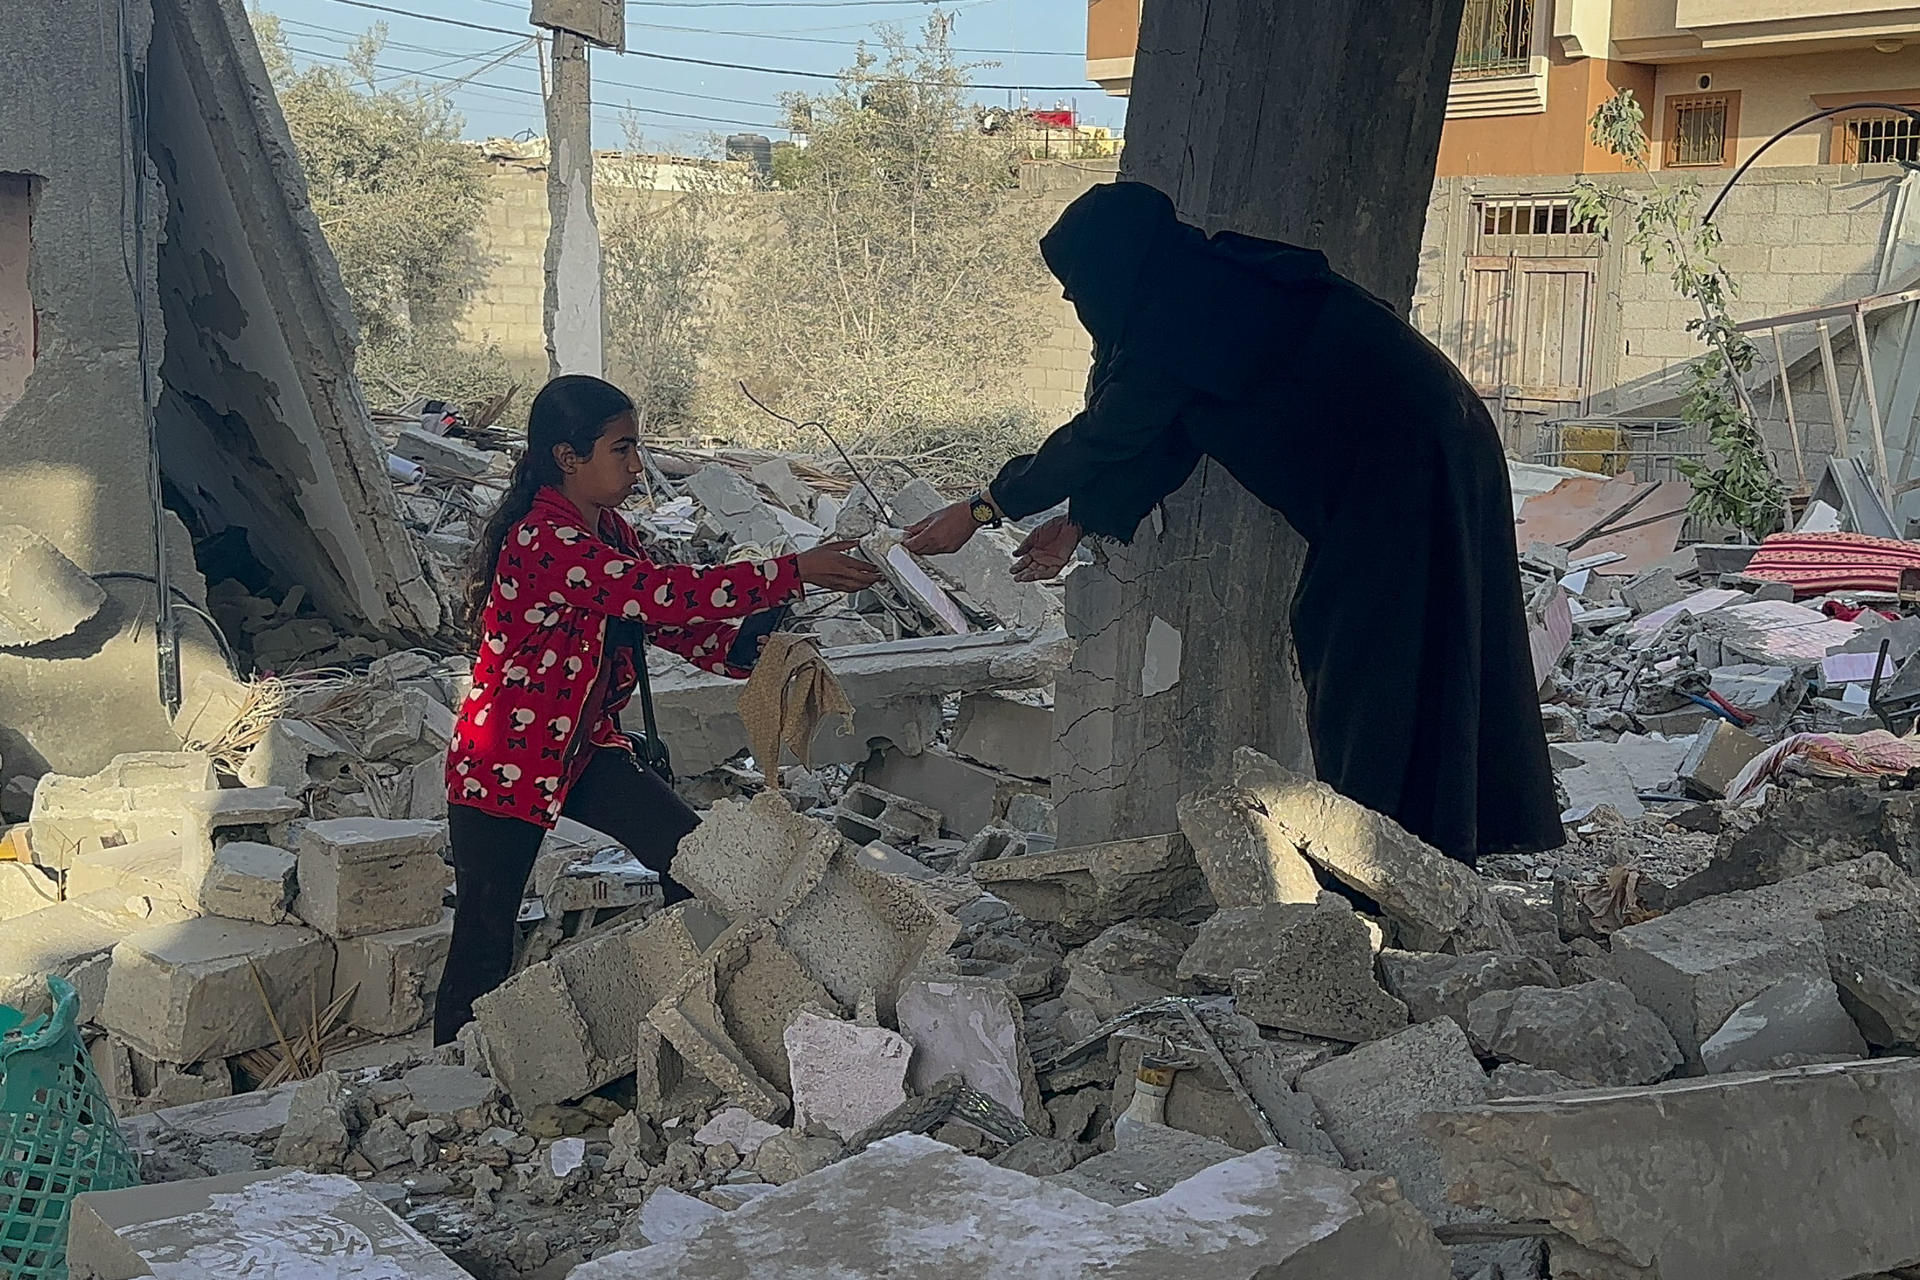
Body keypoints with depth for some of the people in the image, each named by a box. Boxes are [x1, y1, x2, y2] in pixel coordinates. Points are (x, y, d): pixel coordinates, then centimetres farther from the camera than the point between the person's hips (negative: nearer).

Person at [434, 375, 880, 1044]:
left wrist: (750, 653, -13)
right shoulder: (544, 541, -27)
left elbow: (669, 622, 6)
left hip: (584, 745, 8)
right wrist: (795, 572, -33)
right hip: (505, 760, -8)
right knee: (485, 940, 2)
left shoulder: (609, 531, 4)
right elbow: (664, 595, -35)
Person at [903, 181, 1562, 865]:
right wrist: (1080, 521, 17)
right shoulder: (1207, 288, 11)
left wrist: (981, 508, -1)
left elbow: (1106, 435, -10)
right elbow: (1160, 437, 17)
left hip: (1405, 459, -9)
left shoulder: (1182, 314, -16)